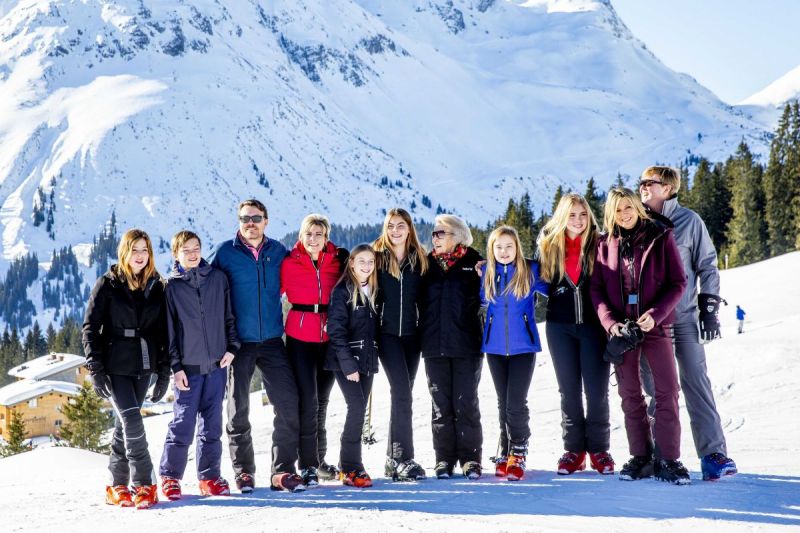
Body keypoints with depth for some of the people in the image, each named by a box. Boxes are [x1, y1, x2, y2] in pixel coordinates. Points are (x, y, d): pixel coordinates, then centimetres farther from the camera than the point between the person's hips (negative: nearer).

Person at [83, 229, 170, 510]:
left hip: (143, 365, 4)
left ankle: (118, 486, 16)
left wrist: (164, 371, 5)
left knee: (125, 423, 9)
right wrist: (96, 369, -11)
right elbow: (91, 327, -4)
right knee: (131, 420, -14)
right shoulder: (107, 285, -2)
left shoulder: (156, 287, 8)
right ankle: (143, 484, -9)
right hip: (115, 366, -4)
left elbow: (163, 331, 11)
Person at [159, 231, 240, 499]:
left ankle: (210, 476, 14)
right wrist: (175, 366, -5)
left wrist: (231, 347, 1)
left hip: (217, 363, 3)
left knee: (212, 422, 6)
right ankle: (170, 476, 9)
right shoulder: (172, 287, 0)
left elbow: (229, 315, 12)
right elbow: (168, 330, 0)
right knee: (183, 422, -3)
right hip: (188, 366, -2)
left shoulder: (218, 278, 7)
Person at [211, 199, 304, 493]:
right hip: (239, 343, -2)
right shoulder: (225, 253, -2)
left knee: (288, 404, -5)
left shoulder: (278, 252, 6)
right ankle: (243, 471, 16)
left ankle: (283, 470, 3)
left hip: (272, 340, 2)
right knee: (239, 408, 5)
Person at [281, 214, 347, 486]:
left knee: (322, 399, 14)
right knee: (308, 399, -8)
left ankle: (319, 458, 27)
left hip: (329, 337, 3)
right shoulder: (290, 264, -5)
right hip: (300, 337, -3)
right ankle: (307, 464, 1)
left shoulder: (337, 262, 3)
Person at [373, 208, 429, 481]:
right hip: (387, 333, -3)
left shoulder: (419, 259, 8)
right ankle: (404, 459, -13)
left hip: (411, 334, 4)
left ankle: (393, 459, 14)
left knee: (403, 394, 7)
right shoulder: (377, 257, 0)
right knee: (402, 393, -14)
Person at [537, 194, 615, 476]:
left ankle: (599, 449, 11)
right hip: (560, 327, 2)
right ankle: (574, 449, 14)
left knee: (596, 390, 0)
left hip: (593, 325, -2)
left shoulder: (598, 245, -2)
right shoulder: (548, 245, 3)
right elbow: (542, 282, 16)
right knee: (569, 390, 7)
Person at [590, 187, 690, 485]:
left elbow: (678, 282, -1)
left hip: (655, 326, -2)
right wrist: (610, 322, -10)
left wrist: (655, 314, -14)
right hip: (621, 329, 2)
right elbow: (596, 289, 5)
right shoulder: (606, 245, 8)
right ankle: (641, 458, 12)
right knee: (630, 395, 5)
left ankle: (668, 459, -1)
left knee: (667, 392, -6)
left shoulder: (661, 238, 2)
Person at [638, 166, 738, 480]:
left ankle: (713, 452, -9)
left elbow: (707, 266, 4)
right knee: (654, 388, 4)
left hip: (683, 318, -3)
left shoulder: (689, 221, 2)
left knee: (696, 382, -8)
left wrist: (709, 308, -3)